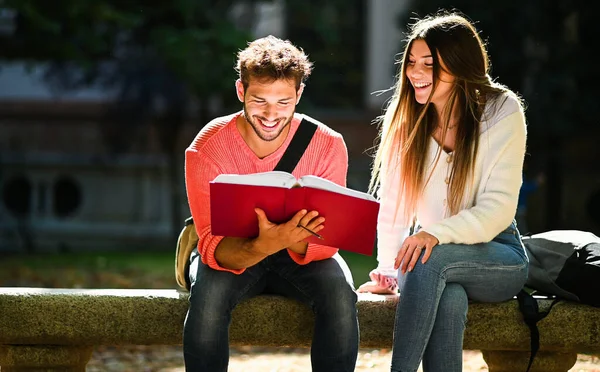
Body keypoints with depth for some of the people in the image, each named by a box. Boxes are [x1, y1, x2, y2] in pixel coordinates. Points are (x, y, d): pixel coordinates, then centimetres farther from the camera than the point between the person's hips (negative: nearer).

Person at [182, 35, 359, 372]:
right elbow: (213, 246, -23)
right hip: (232, 254, -1)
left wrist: (296, 241, -40)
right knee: (210, 291, -35)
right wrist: (264, 245, -46)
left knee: (339, 291, -30)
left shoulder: (328, 145, -17)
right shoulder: (207, 150, -20)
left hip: (302, 258, 1)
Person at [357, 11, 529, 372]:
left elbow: (499, 208, -16)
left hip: (499, 258, -2)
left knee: (431, 258, -35)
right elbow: (391, 204, 0)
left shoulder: (502, 112, -10)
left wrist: (437, 233, -31)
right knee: (449, 298, -36)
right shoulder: (404, 117, -1)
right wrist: (387, 271, -12)